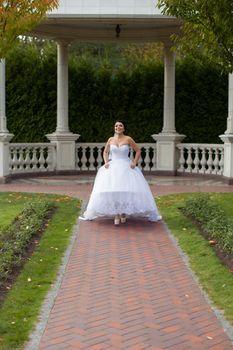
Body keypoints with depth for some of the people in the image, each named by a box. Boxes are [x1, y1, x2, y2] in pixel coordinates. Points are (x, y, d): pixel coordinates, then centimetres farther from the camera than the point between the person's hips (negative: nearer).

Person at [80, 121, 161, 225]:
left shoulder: (128, 139, -1)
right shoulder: (110, 140, 7)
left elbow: (138, 151, 5)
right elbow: (105, 152, 19)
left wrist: (135, 163, -4)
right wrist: (106, 162, 4)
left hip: (126, 167, -2)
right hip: (113, 167, 2)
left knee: (126, 190, -13)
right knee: (112, 190, -11)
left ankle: (124, 213, 2)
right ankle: (116, 215, -7)